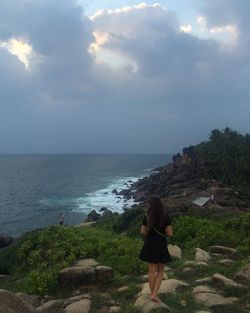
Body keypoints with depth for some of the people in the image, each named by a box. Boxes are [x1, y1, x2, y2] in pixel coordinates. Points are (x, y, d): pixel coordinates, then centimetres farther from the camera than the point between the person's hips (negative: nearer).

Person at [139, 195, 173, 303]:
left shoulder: (147, 216, -6)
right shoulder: (165, 216, -12)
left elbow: (143, 232, -1)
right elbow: (170, 233, -11)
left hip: (149, 245, 2)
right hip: (161, 245, -2)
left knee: (152, 270, 12)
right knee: (160, 271, 12)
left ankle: (152, 293, 21)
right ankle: (154, 294, 2)